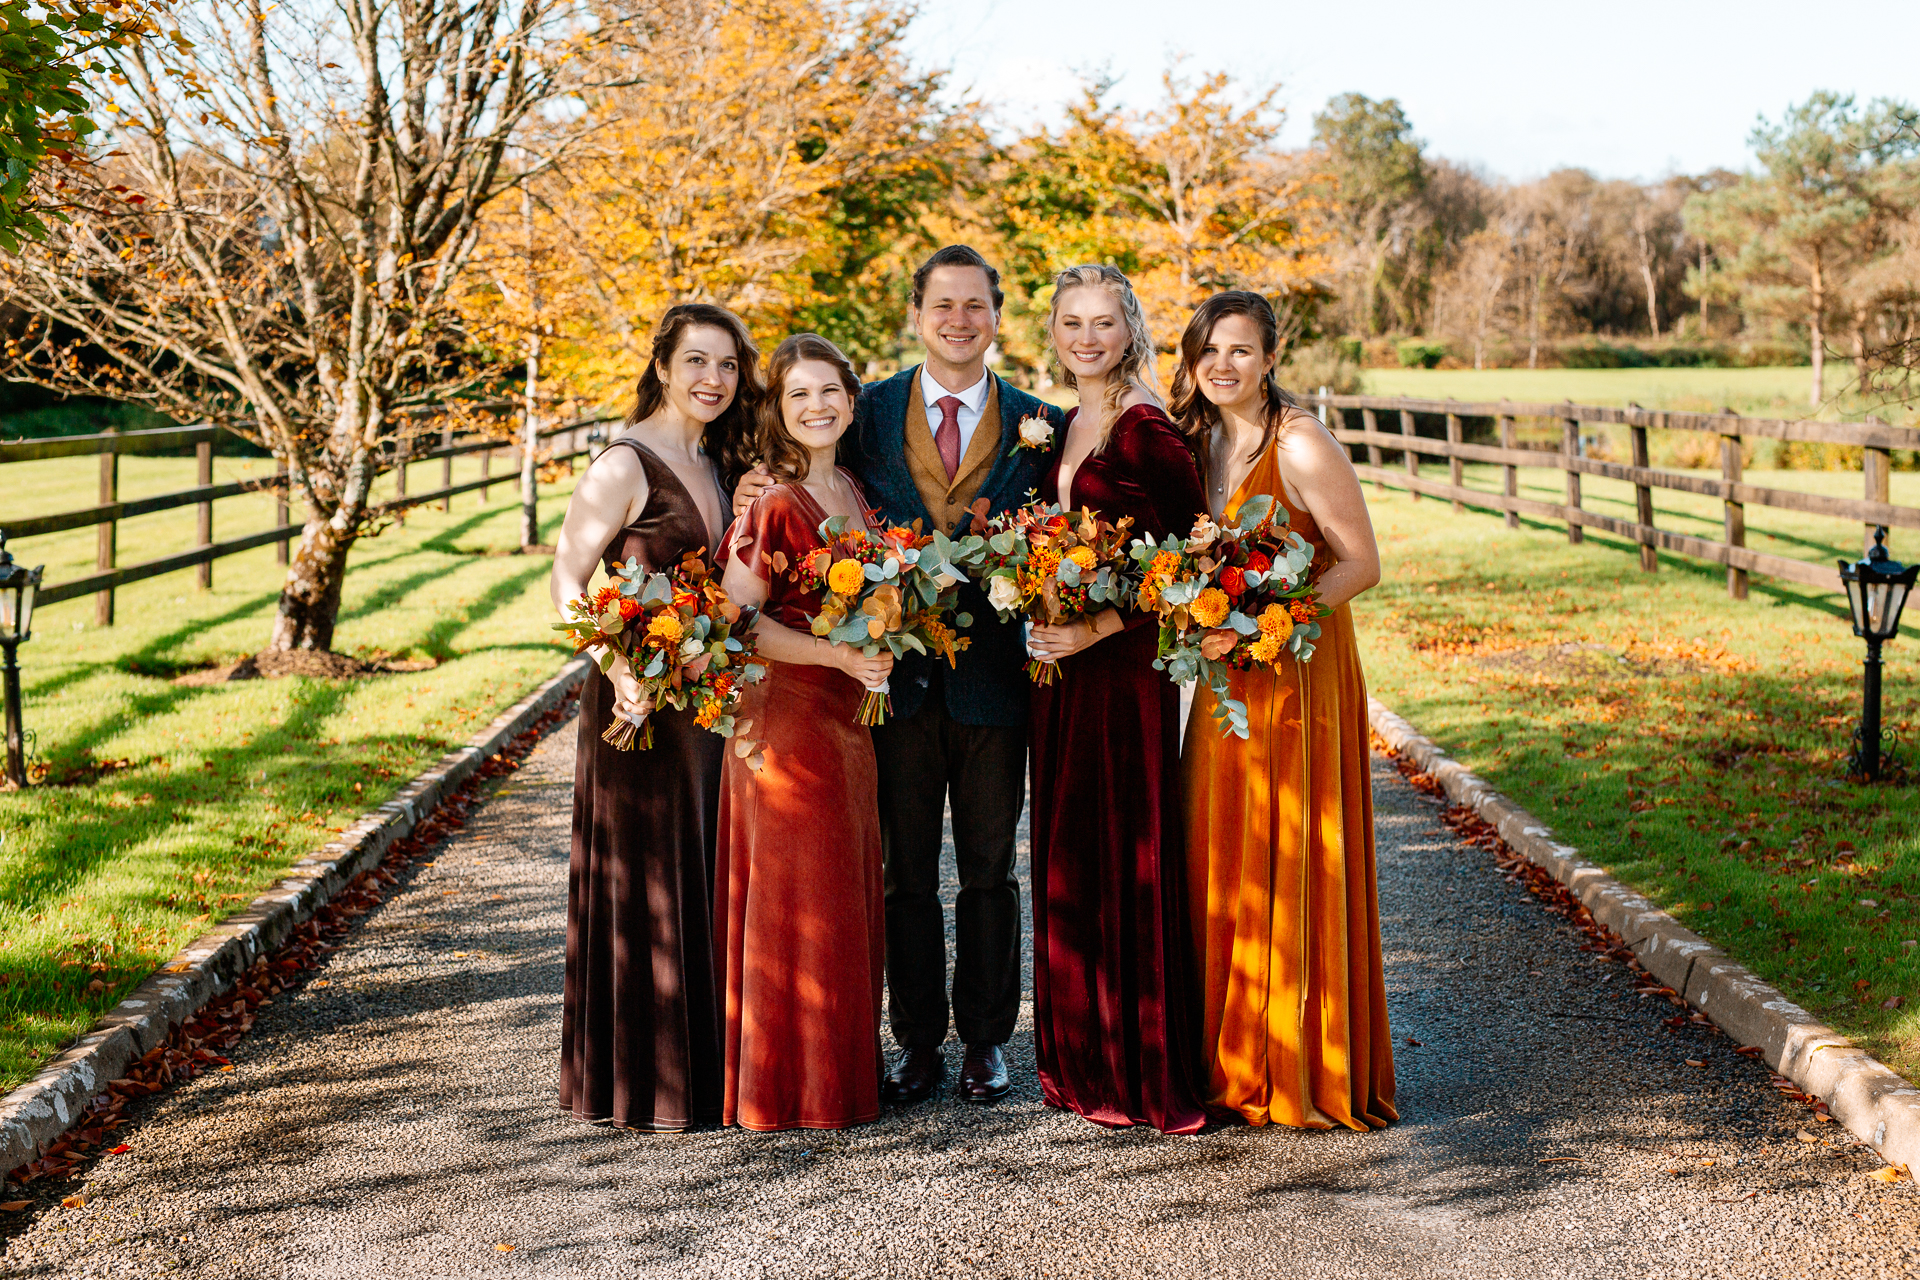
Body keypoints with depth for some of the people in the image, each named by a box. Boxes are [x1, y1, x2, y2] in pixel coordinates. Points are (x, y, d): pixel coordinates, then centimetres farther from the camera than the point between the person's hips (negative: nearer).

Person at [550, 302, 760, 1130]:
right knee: (642, 882, 0)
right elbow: (566, 579, -15)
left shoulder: (718, 465, 12)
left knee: (702, 877, 14)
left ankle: (703, 1066, 26)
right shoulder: (625, 464, -12)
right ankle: (639, 1084, 10)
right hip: (644, 698, -8)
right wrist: (618, 668, -27)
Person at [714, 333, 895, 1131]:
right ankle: (794, 1087, 12)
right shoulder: (775, 507, -14)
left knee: (847, 899, 14)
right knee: (798, 901, 0)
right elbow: (736, 620, -18)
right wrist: (841, 656, -21)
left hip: (845, 721, 8)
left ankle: (841, 1071, 26)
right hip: (785, 718, -8)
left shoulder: (855, 493, 10)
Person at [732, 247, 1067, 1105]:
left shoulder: (1036, 423, 2)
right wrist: (759, 499, -11)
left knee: (989, 868, 10)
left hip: (993, 672, 0)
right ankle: (919, 1042, 21)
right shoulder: (869, 412, 4)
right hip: (897, 672, 1)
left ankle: (985, 1040, 22)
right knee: (906, 871, 9)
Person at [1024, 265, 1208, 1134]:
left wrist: (1098, 628, -18)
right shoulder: (1066, 427, 13)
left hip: (1125, 665, -8)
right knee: (1068, 858, 12)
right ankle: (1084, 1061, 23)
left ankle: (1145, 1074, 9)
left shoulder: (1145, 428, -12)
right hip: (1063, 666, 8)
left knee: (1125, 858, -2)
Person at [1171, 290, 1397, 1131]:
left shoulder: (1301, 445, -12)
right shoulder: (1203, 443, 10)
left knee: (1292, 869, -2)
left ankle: (1310, 1079, 10)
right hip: (1225, 679, 7)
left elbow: (1361, 563, -13)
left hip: (1298, 675, -7)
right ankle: (1237, 1065, 20)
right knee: (1225, 865, 9)